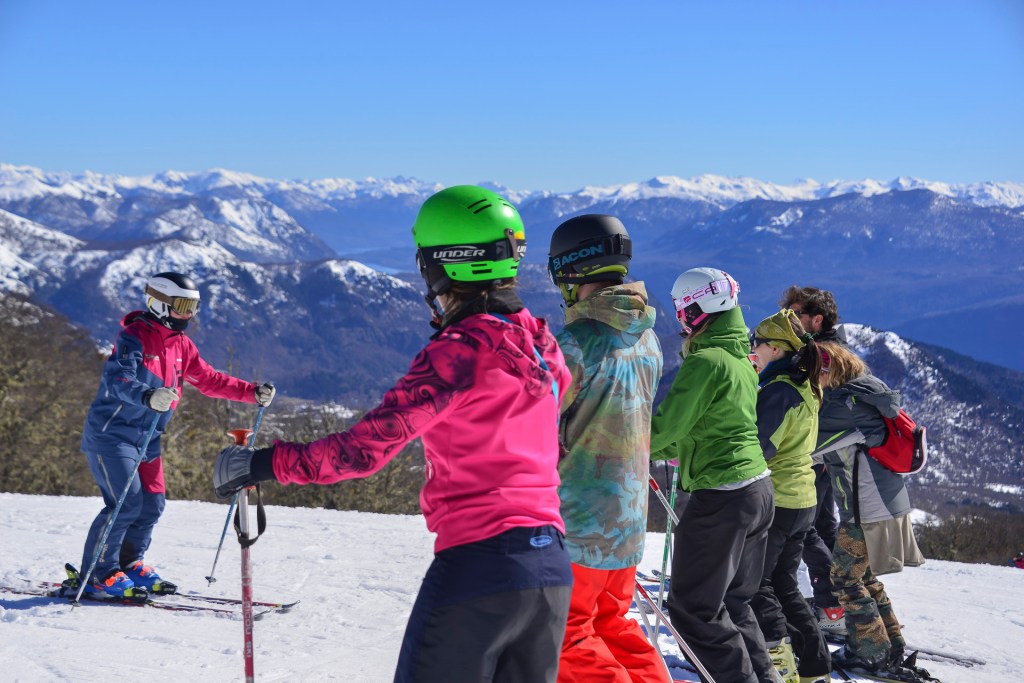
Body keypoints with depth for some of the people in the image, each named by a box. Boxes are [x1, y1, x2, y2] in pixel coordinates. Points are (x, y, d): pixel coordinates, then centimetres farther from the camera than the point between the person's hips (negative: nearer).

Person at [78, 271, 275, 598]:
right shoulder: (134, 338, -17)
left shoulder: (181, 345, 8)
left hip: (147, 437, 8)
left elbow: (209, 380, 12)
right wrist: (147, 397, -53)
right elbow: (117, 378, -33)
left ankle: (127, 564, 24)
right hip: (111, 433, -8)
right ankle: (98, 574, -2)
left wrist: (253, 392, 3)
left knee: (153, 504, 7)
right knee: (126, 503, -15)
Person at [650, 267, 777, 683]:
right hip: (758, 489, 9)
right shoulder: (740, 357, 12)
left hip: (721, 498, -9)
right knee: (732, 601, 20)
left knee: (692, 608, 1)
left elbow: (664, 427, -18)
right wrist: (667, 449, 20)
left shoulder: (706, 361, -17)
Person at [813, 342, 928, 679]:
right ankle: (892, 646, 26)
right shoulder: (865, 394, 10)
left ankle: (872, 653, 12)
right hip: (889, 502, 9)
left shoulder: (845, 403, -20)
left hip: (867, 510, -9)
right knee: (863, 576, 20)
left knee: (845, 579, 4)